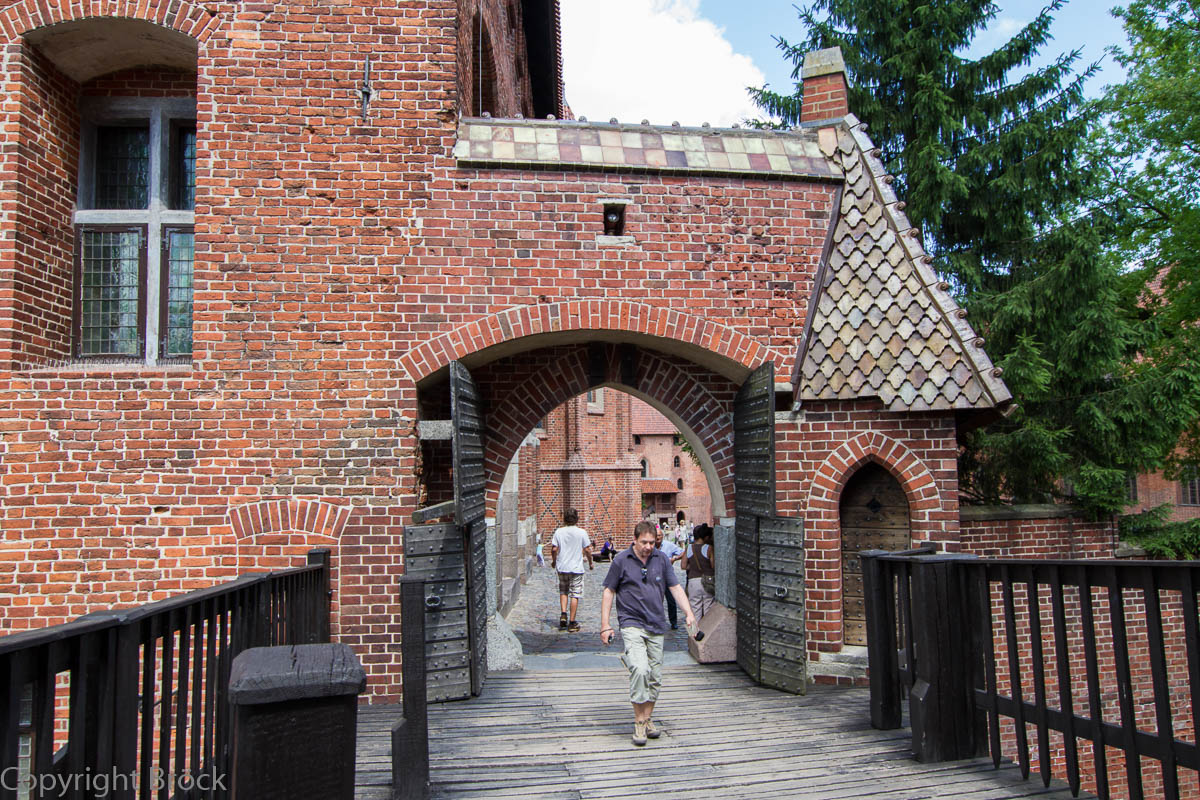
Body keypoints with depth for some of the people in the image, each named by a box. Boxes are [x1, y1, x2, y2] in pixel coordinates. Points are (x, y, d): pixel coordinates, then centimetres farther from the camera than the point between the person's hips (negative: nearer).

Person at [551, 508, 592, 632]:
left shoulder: (558, 532, -2)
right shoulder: (581, 532, -7)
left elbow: (554, 549, -3)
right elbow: (587, 549, -5)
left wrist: (553, 561, 14)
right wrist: (590, 563, 10)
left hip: (562, 567, 2)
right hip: (576, 568, -2)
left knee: (563, 591, 21)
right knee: (575, 594, 4)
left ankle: (563, 614, 4)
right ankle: (572, 623, 5)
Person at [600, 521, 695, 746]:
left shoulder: (661, 559, 7)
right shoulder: (621, 560, -2)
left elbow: (675, 587, 9)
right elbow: (609, 592, 2)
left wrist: (688, 613, -4)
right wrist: (605, 625, -3)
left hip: (657, 626, 4)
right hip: (632, 624, -4)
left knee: (655, 677, 6)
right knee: (640, 669, -20)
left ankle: (647, 719, 23)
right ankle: (639, 722, -9)